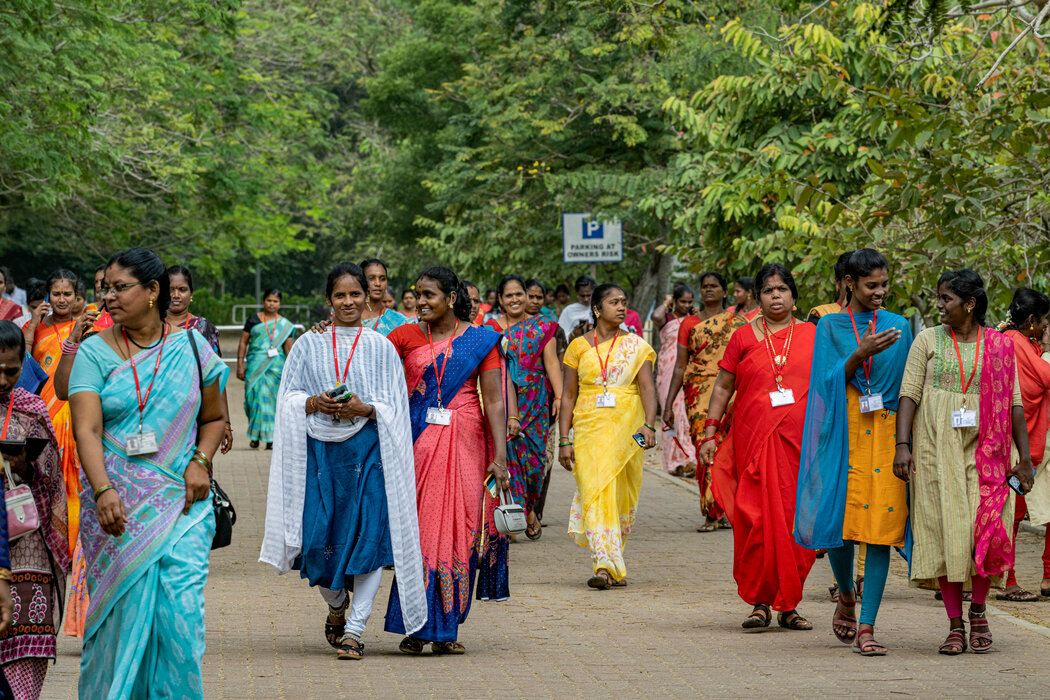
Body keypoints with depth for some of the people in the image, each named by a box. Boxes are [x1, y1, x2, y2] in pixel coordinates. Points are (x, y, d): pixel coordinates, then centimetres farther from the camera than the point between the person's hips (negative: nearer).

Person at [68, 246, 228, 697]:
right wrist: (103, 490, -26)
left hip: (181, 502, 1)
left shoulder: (191, 347, 5)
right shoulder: (95, 352, 0)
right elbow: (86, 430, -11)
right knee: (123, 610, 0)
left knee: (180, 607, -9)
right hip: (117, 503, 0)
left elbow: (213, 418, 17)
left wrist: (201, 461, -3)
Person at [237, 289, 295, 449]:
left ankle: (270, 438, 3)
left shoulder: (285, 324, 9)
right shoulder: (253, 319, 7)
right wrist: (240, 364, -1)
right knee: (254, 398, -5)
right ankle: (254, 436, 8)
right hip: (255, 366, 0)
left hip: (276, 367, 0)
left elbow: (289, 348, 9)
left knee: (272, 400, -3)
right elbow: (243, 343, 6)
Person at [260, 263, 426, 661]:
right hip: (320, 449, 1)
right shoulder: (309, 345, 9)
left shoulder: (381, 348, 7)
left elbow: (395, 407, 4)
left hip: (368, 450, -1)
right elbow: (289, 398, 7)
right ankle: (336, 605, 28)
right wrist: (316, 403, -12)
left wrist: (364, 409, -14)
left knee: (368, 535, -11)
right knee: (318, 536, -2)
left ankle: (354, 629, -6)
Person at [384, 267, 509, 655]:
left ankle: (446, 629, 8)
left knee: (459, 531, 0)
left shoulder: (480, 340, 3)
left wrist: (500, 456, -8)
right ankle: (416, 626, 1)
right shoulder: (406, 336, 8)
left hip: (464, 444, 0)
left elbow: (494, 401, 0)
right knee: (419, 528, -5)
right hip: (418, 443, 0)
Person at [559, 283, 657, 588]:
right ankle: (605, 566, -21)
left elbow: (647, 388, -4)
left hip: (627, 427, 1)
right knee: (596, 491, -14)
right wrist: (564, 440, 2)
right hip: (589, 427, -1)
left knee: (622, 495, 3)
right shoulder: (579, 346, 7)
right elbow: (568, 395, 8)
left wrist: (649, 424, -20)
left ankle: (612, 565, 18)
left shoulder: (636, 346, 7)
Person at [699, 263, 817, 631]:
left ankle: (788, 604, 10)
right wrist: (709, 432, 4)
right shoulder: (744, 338, 8)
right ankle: (759, 603, 2)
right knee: (757, 521, -6)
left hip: (801, 442, 1)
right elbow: (723, 387, 10)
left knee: (796, 521, 0)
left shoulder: (812, 336, 10)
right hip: (754, 441, -1)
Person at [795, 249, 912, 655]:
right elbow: (829, 381, -4)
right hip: (844, 435, -1)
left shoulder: (899, 327, 11)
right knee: (840, 518, -4)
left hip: (886, 435, 1)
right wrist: (861, 355, -21)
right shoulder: (830, 326, 6)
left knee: (881, 528, -6)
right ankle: (846, 595, 28)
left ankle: (866, 627, -6)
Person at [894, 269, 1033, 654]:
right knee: (945, 532, -3)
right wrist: (903, 445, -11)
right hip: (937, 447, 0)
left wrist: (1024, 458, 3)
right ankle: (955, 625, 3)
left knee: (987, 531, -9)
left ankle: (978, 611, 13)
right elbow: (909, 394, 1)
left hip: (984, 449, 0)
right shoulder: (928, 340, 6)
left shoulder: (1000, 345, 7)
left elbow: (1014, 404, 8)